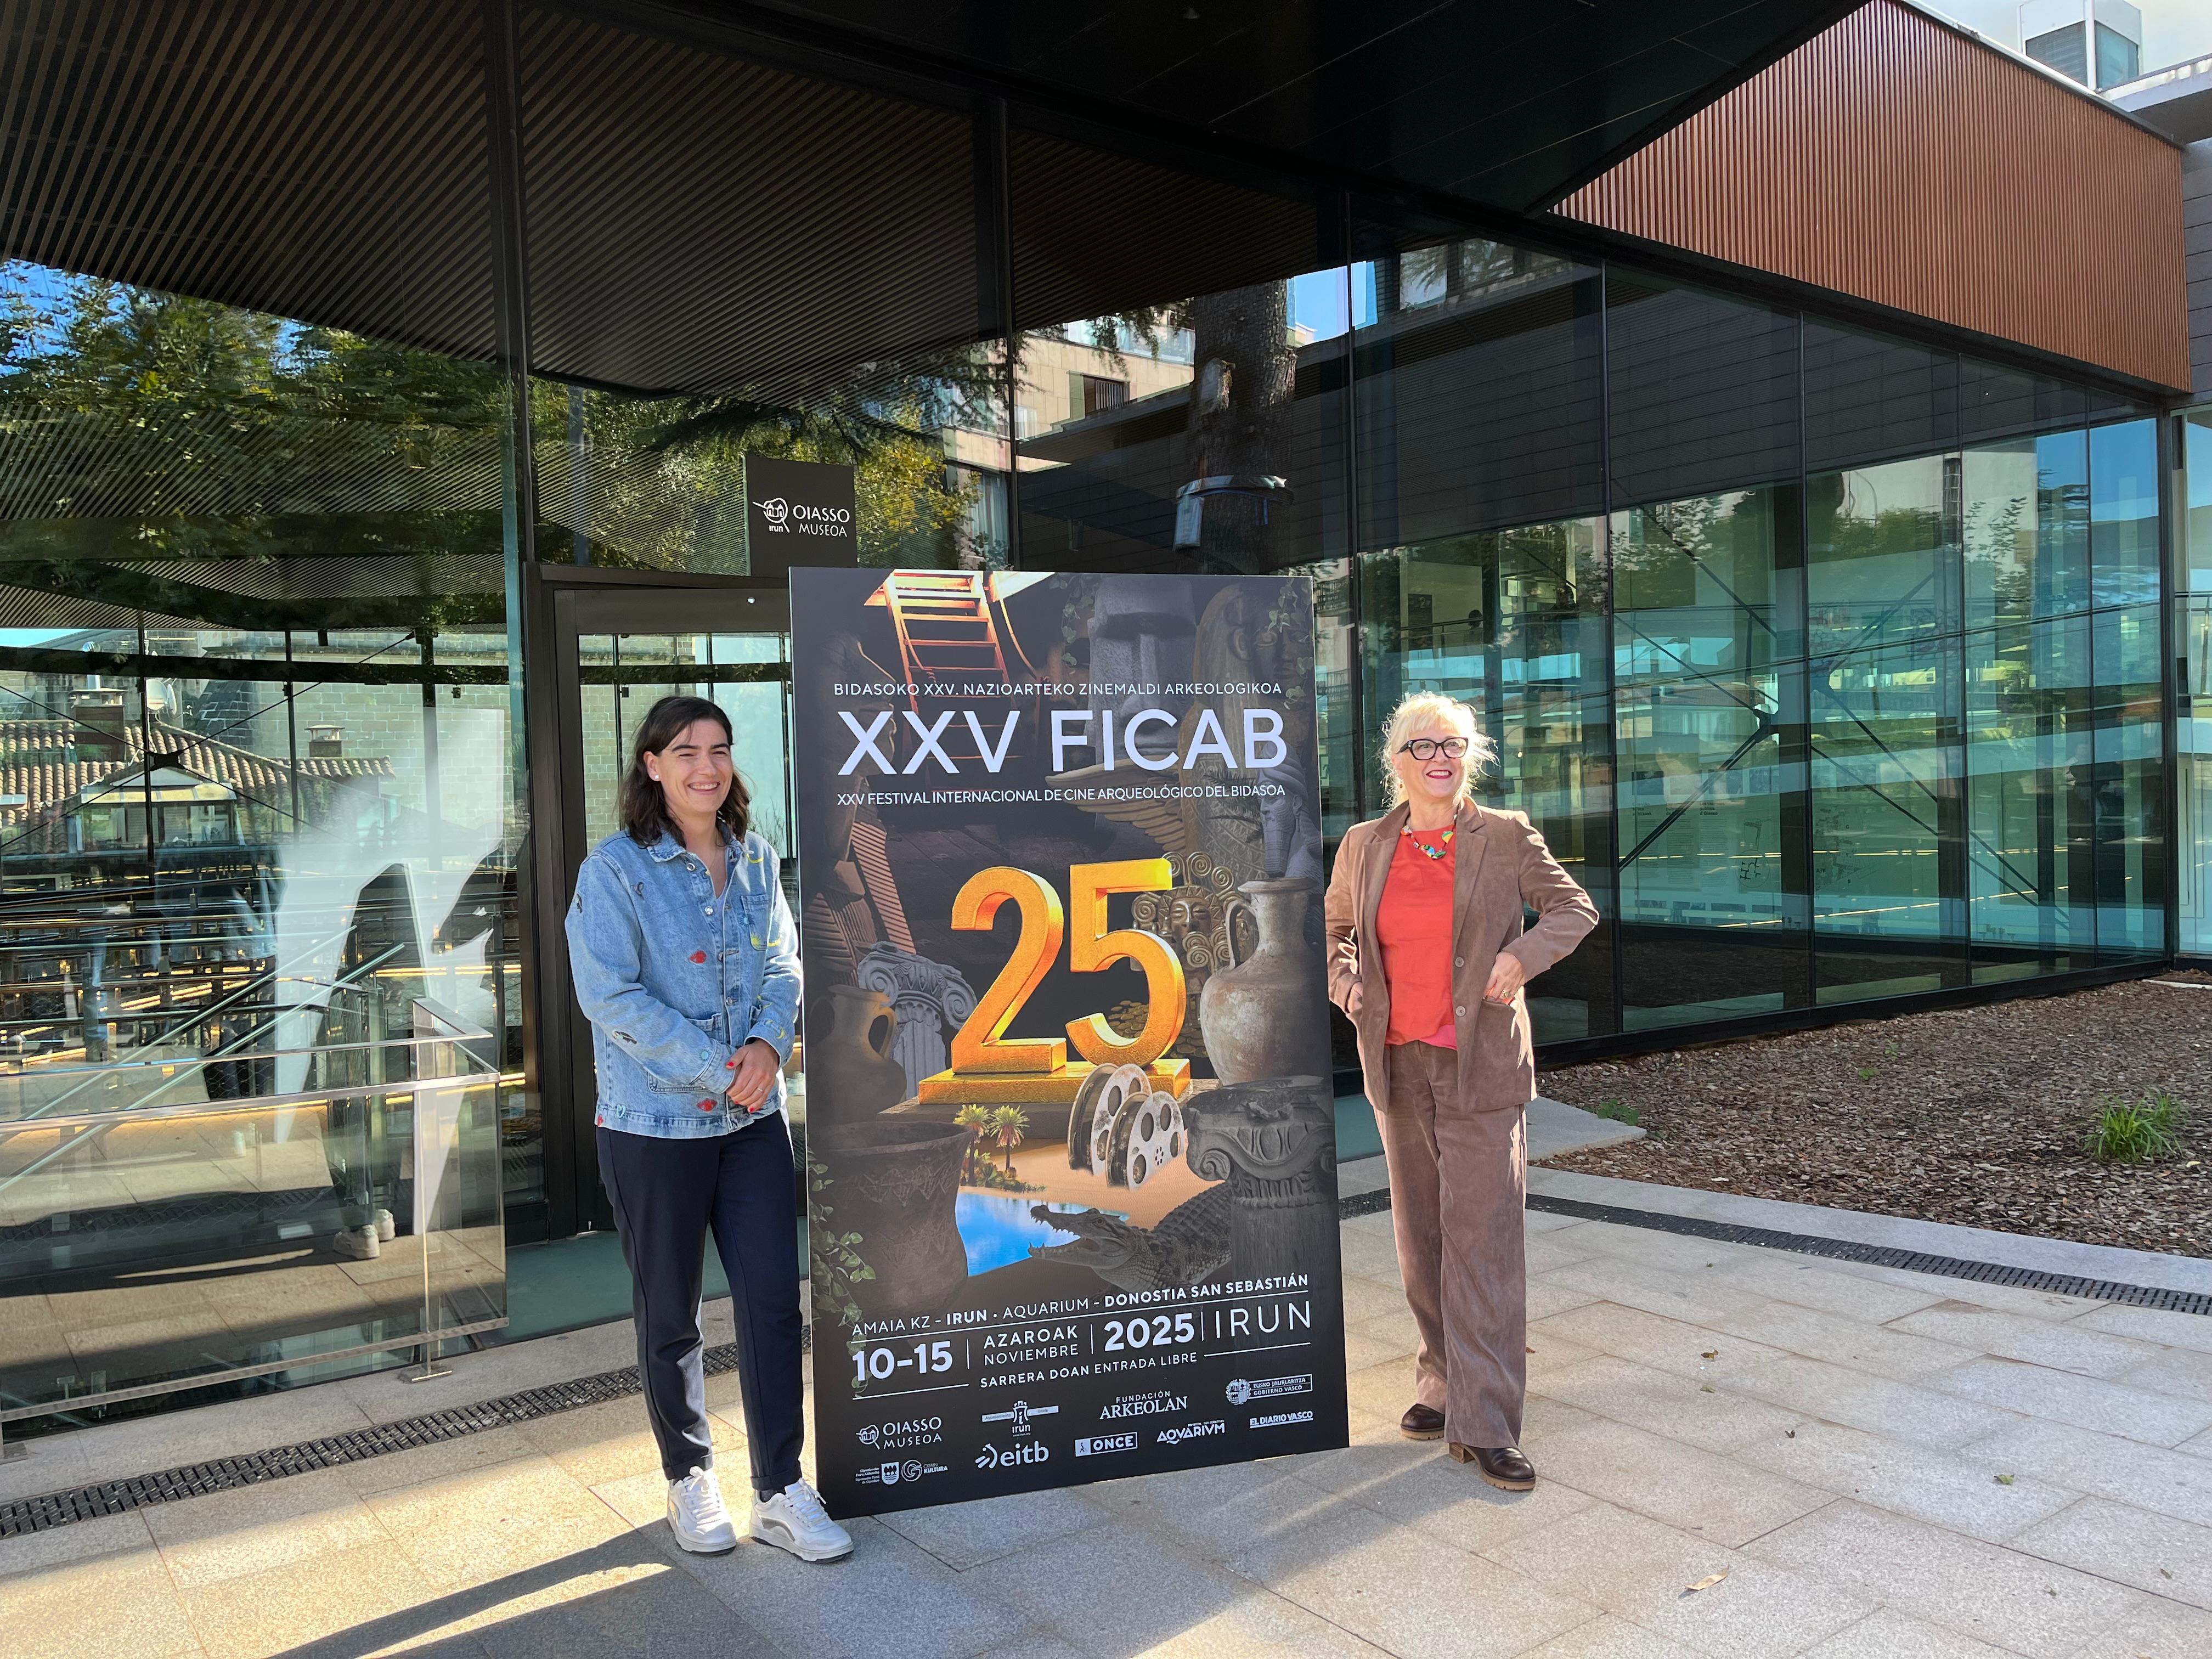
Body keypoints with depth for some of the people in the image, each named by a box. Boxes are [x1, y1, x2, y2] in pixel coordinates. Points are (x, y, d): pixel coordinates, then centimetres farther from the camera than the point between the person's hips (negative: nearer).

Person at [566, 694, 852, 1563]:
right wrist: (720, 1070, -20)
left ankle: (780, 1493, 16)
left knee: (774, 1301, 4)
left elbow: (782, 963, 8)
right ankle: (689, 1477, 32)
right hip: (654, 1125, -4)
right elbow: (609, 995, -17)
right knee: (669, 1317, 11)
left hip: (752, 1119, 4)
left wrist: (769, 1042, -14)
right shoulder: (616, 869, -11)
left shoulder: (755, 858, 5)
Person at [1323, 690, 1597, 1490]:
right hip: (1398, 1063, 4)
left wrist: (1524, 953, -11)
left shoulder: (1507, 837, -2)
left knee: (1481, 1235, -5)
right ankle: (1443, 1384, 29)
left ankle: (1485, 1425, 1)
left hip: (1481, 1063, -3)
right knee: (1421, 1236, 12)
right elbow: (1335, 928, 21)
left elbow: (1576, 907, 6)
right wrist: (1345, 982, 2)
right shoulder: (1364, 847, 6)